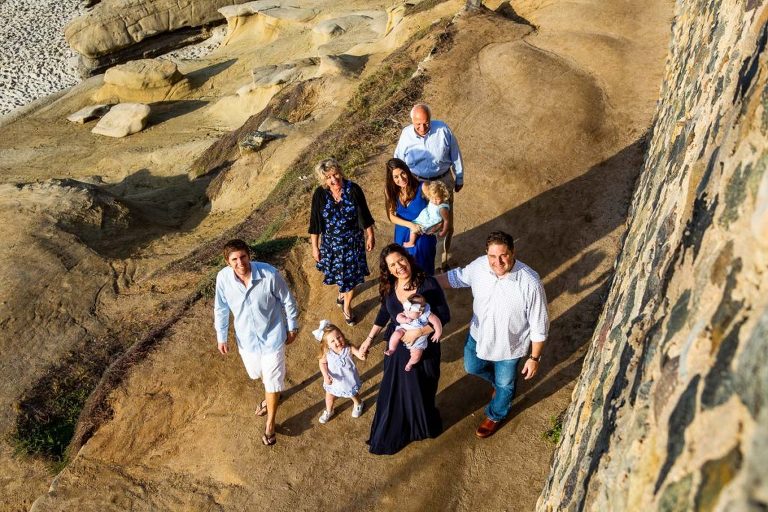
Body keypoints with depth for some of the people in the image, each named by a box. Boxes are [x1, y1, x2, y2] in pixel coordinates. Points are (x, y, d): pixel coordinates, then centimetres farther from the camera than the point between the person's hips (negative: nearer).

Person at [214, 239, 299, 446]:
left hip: (272, 337, -3)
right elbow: (221, 309, -2)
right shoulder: (223, 278, -20)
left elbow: (287, 301, -11)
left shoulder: (269, 274, -28)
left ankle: (270, 423, 33)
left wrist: (292, 328, -2)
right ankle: (270, 396, 61)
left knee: (272, 382, 8)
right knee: (258, 373, 28)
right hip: (246, 338, 3)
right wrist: (221, 337, 4)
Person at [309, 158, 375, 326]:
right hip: (331, 242, 1)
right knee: (337, 272, 21)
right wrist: (315, 247, -4)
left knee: (352, 273, 10)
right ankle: (342, 290, 55)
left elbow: (364, 215, -7)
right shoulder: (319, 194, -16)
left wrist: (370, 236, -1)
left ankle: (346, 306, 33)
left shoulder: (353, 189, -18)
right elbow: (315, 223, -8)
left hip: (353, 241, -1)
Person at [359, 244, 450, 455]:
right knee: (393, 393, 18)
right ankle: (388, 437, 42)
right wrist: (369, 339, 9)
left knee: (420, 392, 18)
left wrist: (418, 332, -29)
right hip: (397, 349, 4)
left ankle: (423, 428, 49)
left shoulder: (428, 284, -23)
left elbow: (444, 317, -20)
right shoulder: (389, 287, -9)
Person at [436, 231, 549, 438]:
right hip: (479, 335, 4)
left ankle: (495, 415, 56)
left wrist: (534, 358, -13)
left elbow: (539, 325, -22)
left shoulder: (530, 283, -36)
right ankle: (499, 382, 62)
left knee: (504, 384, 24)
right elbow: (458, 277, 1)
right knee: (472, 367, 29)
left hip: (509, 345, -4)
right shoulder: (479, 266, -23)